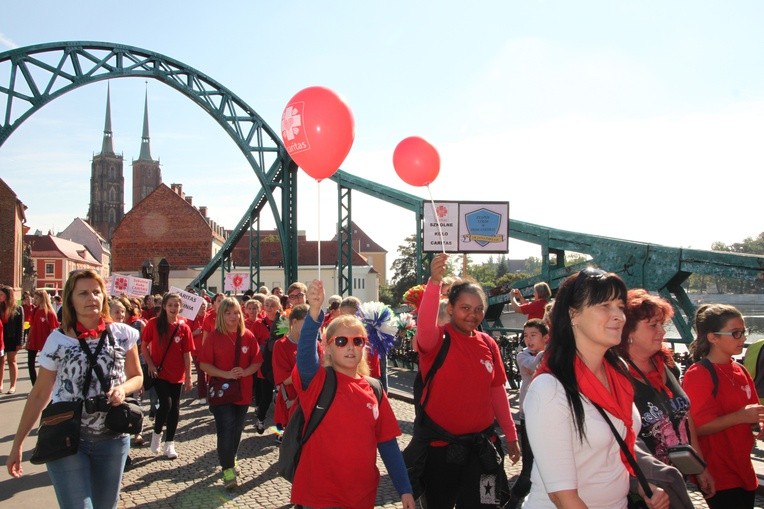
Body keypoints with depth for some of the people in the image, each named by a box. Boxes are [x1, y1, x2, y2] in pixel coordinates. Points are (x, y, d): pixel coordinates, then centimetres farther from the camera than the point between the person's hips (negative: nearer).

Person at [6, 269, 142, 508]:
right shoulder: (58, 339, -3)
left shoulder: (123, 334, -1)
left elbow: (137, 376, 10)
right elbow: (40, 393, 4)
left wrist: (122, 389, -13)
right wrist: (17, 444, 4)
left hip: (112, 439, 2)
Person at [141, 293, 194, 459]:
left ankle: (169, 444, 19)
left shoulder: (184, 327, -4)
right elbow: (144, 346, 2)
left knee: (175, 408, 6)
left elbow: (187, 353, -1)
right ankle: (156, 433, 14)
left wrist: (188, 377, -1)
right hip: (159, 372, -2)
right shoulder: (154, 323, -7)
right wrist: (150, 365, -10)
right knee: (166, 404, -13)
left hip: (177, 374, 2)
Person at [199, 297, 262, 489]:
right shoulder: (214, 337, -6)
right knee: (226, 430, -9)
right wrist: (225, 374, -20)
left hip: (243, 392, 3)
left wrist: (245, 372, -16)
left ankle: (230, 460, 35)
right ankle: (228, 469, 3)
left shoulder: (248, 336, 1)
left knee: (236, 430, 14)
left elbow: (257, 362, 4)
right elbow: (204, 364, -7)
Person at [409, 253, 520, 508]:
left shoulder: (488, 344, 4)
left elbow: (497, 391, 11)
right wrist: (434, 282, -48)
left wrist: (511, 434, 12)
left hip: (481, 444, 4)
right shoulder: (437, 338, -10)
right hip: (440, 444, -3)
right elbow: (424, 325, -35)